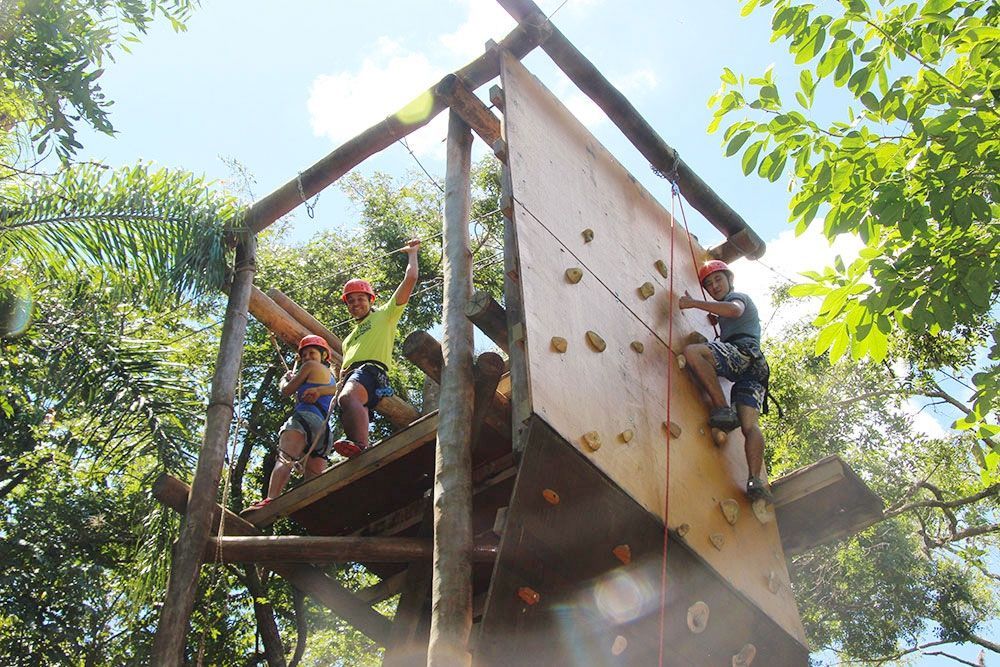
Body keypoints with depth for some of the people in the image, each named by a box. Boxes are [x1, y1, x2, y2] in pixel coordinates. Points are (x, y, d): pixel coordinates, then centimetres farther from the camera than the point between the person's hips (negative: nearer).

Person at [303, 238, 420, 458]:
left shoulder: (384, 316, 22)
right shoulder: (350, 339, 42)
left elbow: (410, 278, 15)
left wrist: (411, 252, 27)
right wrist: (320, 391, 28)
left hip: (371, 370, -8)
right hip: (350, 380, 8)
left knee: (348, 397, -41)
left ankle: (362, 447, -58)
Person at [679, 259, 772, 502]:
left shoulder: (738, 296, 13)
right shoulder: (725, 307, 40)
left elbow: (735, 309, -13)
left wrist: (694, 303, -11)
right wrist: (717, 320, 38)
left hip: (744, 352, -9)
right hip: (754, 369, 9)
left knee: (692, 351, -27)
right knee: (749, 425, -10)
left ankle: (723, 409, -30)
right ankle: (756, 479, -26)